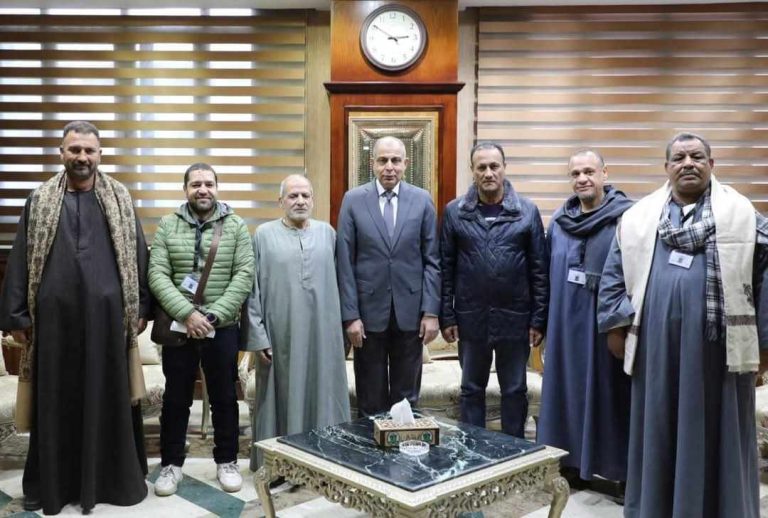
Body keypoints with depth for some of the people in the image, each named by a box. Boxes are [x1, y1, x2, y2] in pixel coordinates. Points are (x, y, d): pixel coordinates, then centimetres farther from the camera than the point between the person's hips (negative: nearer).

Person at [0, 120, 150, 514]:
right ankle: (50, 483, 23)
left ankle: (111, 479, 20)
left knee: (108, 398, 7)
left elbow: (137, 254, 5)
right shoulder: (40, 200, 6)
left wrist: (141, 308, 0)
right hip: (55, 316, 1)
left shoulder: (119, 198, 5)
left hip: (107, 315, 0)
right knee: (55, 402, 9)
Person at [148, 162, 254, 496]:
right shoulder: (167, 226, 2)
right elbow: (157, 275, -6)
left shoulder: (236, 226, 0)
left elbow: (244, 275, -7)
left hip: (223, 328, 0)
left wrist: (214, 315, -15)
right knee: (175, 399, 10)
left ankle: (227, 461, 25)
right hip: (178, 327, 1)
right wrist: (187, 313, -17)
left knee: (224, 398, 10)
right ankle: (171, 464, 24)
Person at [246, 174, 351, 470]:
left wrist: (343, 325, 4)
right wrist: (258, 336, -6)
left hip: (322, 334, 2)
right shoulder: (264, 234, 0)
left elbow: (336, 282, 8)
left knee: (320, 393, 9)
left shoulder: (327, 233, 7)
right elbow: (253, 289, -1)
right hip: (281, 336, -2)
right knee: (283, 395, 6)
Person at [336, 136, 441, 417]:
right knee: (370, 398, 9)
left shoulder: (422, 200, 2)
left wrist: (431, 311, -3)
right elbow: (345, 262, -2)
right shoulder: (353, 200, -1)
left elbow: (431, 260, 2)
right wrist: (350, 315, -7)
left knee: (406, 397, 11)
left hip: (410, 311, 1)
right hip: (369, 310, -1)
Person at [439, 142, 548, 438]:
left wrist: (538, 319, -3)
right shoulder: (455, 212, 0)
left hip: (515, 318, 0)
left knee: (515, 391, 11)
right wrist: (446, 316, -2)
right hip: (471, 318, 1)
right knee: (471, 390, 13)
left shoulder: (527, 211, -1)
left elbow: (539, 270, -1)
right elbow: (446, 269, 2)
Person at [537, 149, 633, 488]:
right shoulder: (559, 220, 8)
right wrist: (544, 319, 12)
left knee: (611, 394, 4)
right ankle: (571, 463, 26)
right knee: (569, 392, 12)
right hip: (566, 324, 5)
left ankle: (624, 471, 19)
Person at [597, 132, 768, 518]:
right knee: (658, 432, 10)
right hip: (658, 346, 2)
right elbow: (614, 275, 9)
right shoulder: (640, 216, 7)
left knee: (717, 434, 7)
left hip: (720, 346, -1)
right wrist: (616, 327, 3)